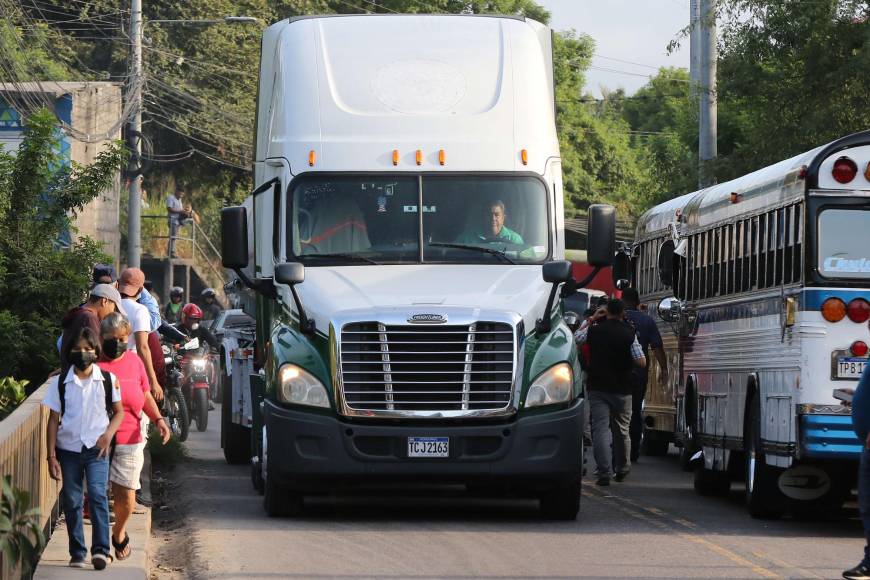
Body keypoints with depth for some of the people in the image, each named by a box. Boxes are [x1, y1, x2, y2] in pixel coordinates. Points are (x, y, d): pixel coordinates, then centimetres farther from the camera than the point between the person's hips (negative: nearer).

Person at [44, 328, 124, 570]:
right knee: (71, 502, 3)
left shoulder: (108, 380, 1)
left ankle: (101, 550, -20)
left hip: (97, 449, -2)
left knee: (97, 494, -18)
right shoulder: (60, 382, 2)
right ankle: (77, 554, 11)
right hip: (68, 449, 2)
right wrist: (51, 456, -1)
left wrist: (108, 434, -9)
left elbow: (119, 412, 10)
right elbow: (53, 420, 4)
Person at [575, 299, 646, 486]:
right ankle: (622, 469, 31)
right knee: (622, 430, 17)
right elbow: (641, 362, -10)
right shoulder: (629, 333, -7)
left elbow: (575, 339, 16)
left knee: (600, 429, -5)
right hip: (622, 389, 0)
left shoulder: (594, 330, -3)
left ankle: (604, 473, -16)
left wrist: (590, 320, 18)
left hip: (597, 387, 0)